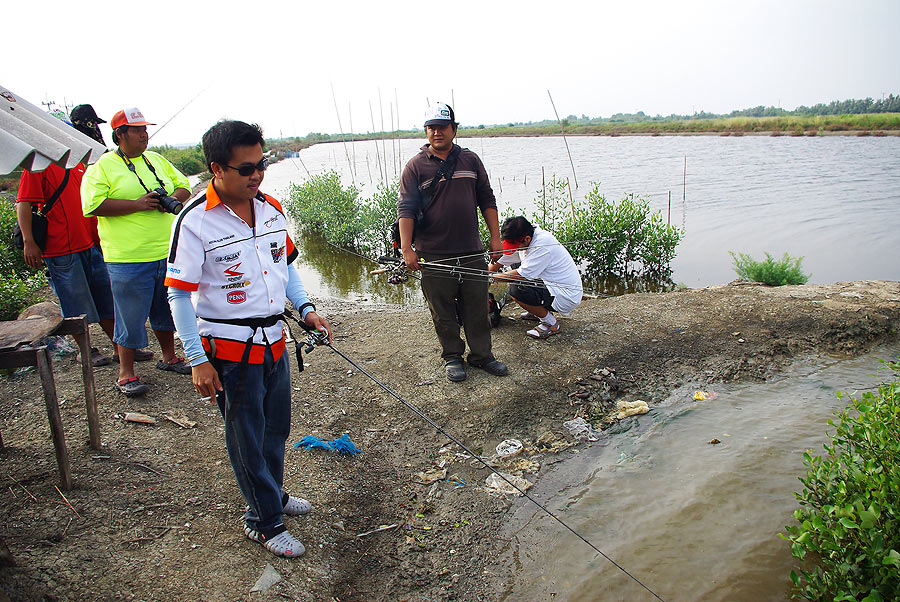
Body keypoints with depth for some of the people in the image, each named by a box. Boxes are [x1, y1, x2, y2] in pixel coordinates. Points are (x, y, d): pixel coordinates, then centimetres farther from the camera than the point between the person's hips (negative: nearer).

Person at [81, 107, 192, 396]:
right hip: (129, 258, -6)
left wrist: (172, 198, -5)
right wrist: (138, 204, -20)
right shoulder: (102, 167, -5)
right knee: (131, 315, 1)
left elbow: (183, 186, 18)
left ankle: (169, 356, 35)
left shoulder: (157, 160, 13)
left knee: (166, 307, 18)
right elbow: (93, 205, -15)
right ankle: (125, 373, 15)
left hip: (168, 252, 6)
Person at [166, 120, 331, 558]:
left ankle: (272, 494, 44)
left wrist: (306, 309, 4)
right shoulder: (195, 221, -17)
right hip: (229, 350, -6)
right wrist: (197, 361, -15)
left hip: (274, 340, 6)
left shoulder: (271, 209, 3)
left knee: (276, 427, 21)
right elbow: (178, 294, -14)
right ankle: (264, 520, 26)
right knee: (247, 437, 8)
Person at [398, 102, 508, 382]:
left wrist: (495, 237, 8)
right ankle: (452, 357, 24)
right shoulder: (415, 166, 0)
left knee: (477, 308, 9)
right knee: (443, 312, 7)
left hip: (472, 252, 3)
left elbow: (487, 200, 13)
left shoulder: (470, 160, 9)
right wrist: (407, 248, -15)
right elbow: (406, 209, -6)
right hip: (434, 254, -2)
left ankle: (481, 355, 24)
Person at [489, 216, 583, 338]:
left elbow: (522, 275, -26)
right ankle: (541, 310, 23)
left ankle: (551, 323, -6)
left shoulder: (543, 244, -26)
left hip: (567, 296, -9)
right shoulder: (520, 239, -1)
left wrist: (492, 277, -16)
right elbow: (497, 262, 8)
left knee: (516, 289, -25)